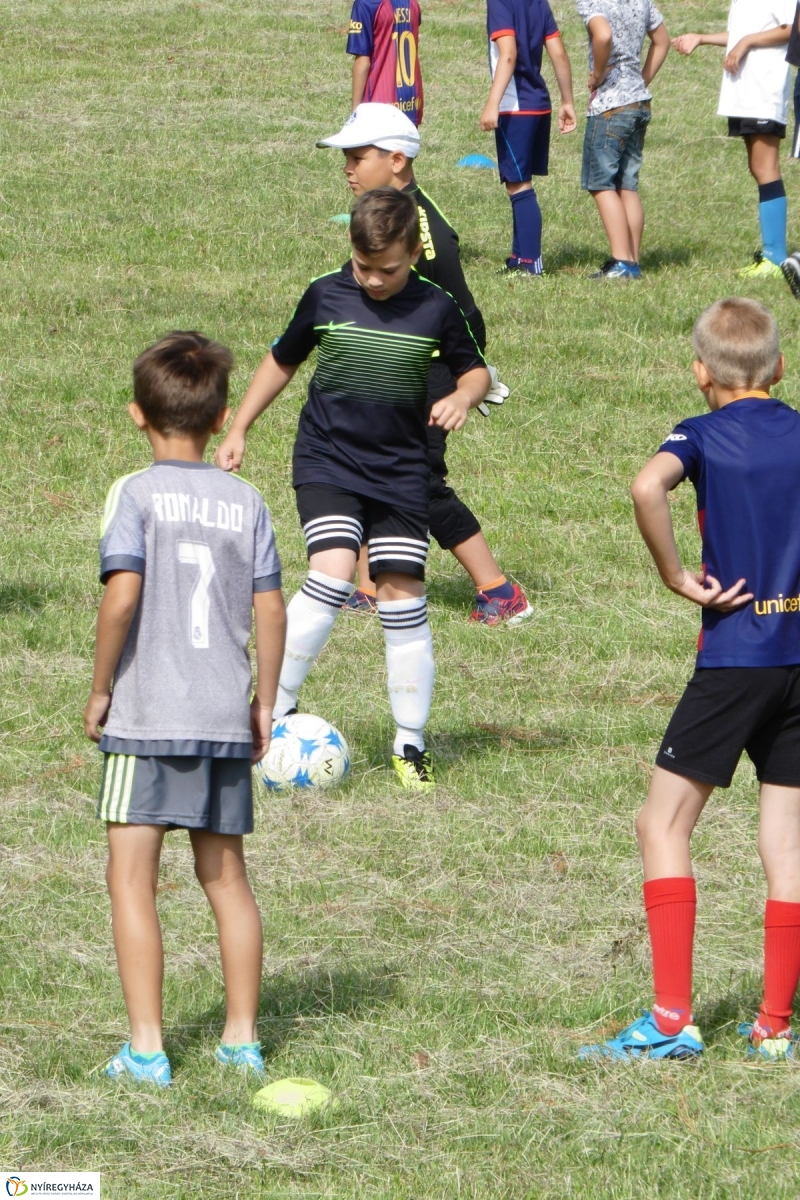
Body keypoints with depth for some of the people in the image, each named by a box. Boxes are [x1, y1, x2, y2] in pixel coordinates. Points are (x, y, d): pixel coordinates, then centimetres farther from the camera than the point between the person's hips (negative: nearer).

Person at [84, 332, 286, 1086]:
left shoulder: (136, 494, -7)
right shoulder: (246, 502, 5)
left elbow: (122, 593, -18)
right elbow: (270, 609, 3)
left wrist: (100, 689, -7)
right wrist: (265, 702, 14)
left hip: (147, 714, -4)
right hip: (225, 718, 5)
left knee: (131, 879, 0)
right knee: (224, 876, 16)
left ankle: (146, 1047, -5)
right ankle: (242, 1037, 19)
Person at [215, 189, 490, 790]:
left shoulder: (436, 310, -5)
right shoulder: (326, 296, -4)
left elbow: (475, 369, 10)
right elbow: (283, 360, 13)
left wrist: (463, 397, -14)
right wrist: (239, 430, 14)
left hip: (400, 471, 1)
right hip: (327, 460, -1)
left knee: (402, 594, -1)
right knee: (333, 575, -22)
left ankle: (411, 744, 10)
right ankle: (275, 708, -10)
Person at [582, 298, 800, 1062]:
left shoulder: (704, 435, -5)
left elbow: (648, 487, -27)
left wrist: (678, 578, -15)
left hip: (735, 655, -4)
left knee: (663, 825, 2)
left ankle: (672, 1020, -6)